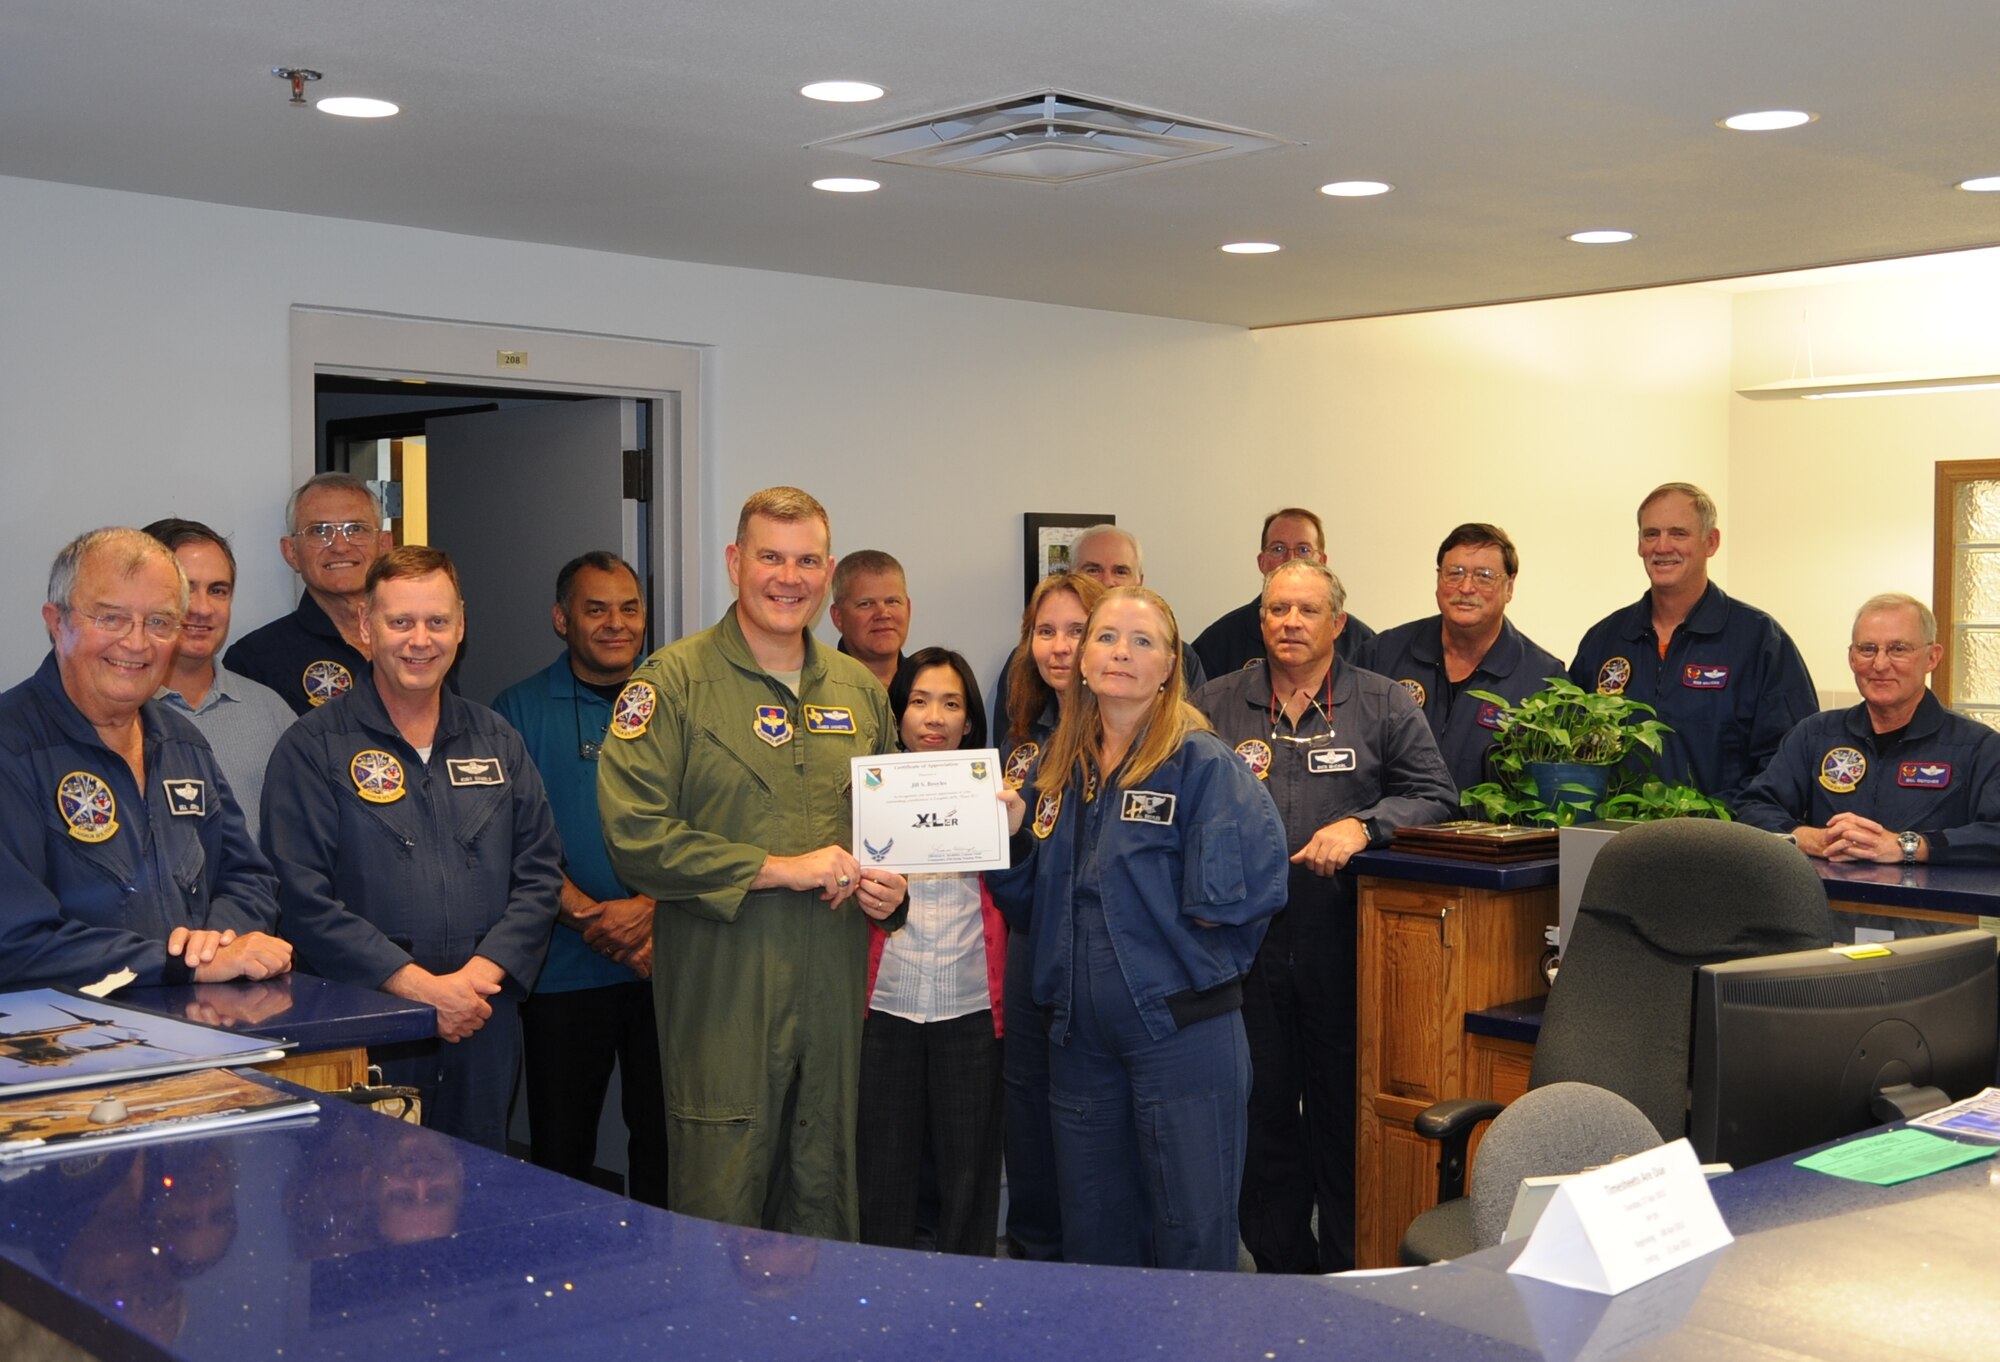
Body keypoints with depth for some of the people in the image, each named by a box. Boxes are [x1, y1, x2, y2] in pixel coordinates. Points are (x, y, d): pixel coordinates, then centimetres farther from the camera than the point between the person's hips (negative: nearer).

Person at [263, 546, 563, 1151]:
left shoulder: (495, 741, 12)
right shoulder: (313, 749, -1)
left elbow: (540, 872, 8)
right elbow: (304, 896, -10)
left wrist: (482, 973, -8)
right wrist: (419, 985, -15)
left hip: (484, 1031, 4)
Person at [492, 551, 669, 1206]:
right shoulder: (521, 710, 3)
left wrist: (649, 908, -13)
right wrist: (592, 916, -15)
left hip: (671, 964, 2)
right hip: (565, 972, -1)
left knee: (666, 1137, 8)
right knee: (561, 1147, 6)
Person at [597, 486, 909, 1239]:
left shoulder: (860, 689, 13)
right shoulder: (672, 682, -5)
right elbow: (636, 837, -14)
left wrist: (890, 885, 4)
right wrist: (779, 869, -15)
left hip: (834, 992, 5)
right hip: (722, 996, -5)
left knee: (826, 1206, 13)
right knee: (718, 1213, 0)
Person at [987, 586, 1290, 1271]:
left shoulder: (1203, 764, -9)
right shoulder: (1056, 767, 10)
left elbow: (1247, 887, -19)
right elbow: (1033, 902, 13)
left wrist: (1167, 936, -10)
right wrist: (1010, 835, -3)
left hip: (1182, 1032, -6)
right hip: (1082, 1036, 6)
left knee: (1192, 1240, 3)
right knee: (1092, 1240, 16)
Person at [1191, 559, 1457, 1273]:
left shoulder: (1383, 704, 6)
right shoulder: (1215, 705, 10)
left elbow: (1436, 795, 4)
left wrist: (1362, 825, -12)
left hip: (1344, 938, -1)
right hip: (1247, 940, 2)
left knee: (1346, 1107, 3)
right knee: (1262, 1107, 8)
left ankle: (1351, 1271, 16)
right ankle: (1279, 1265, 21)